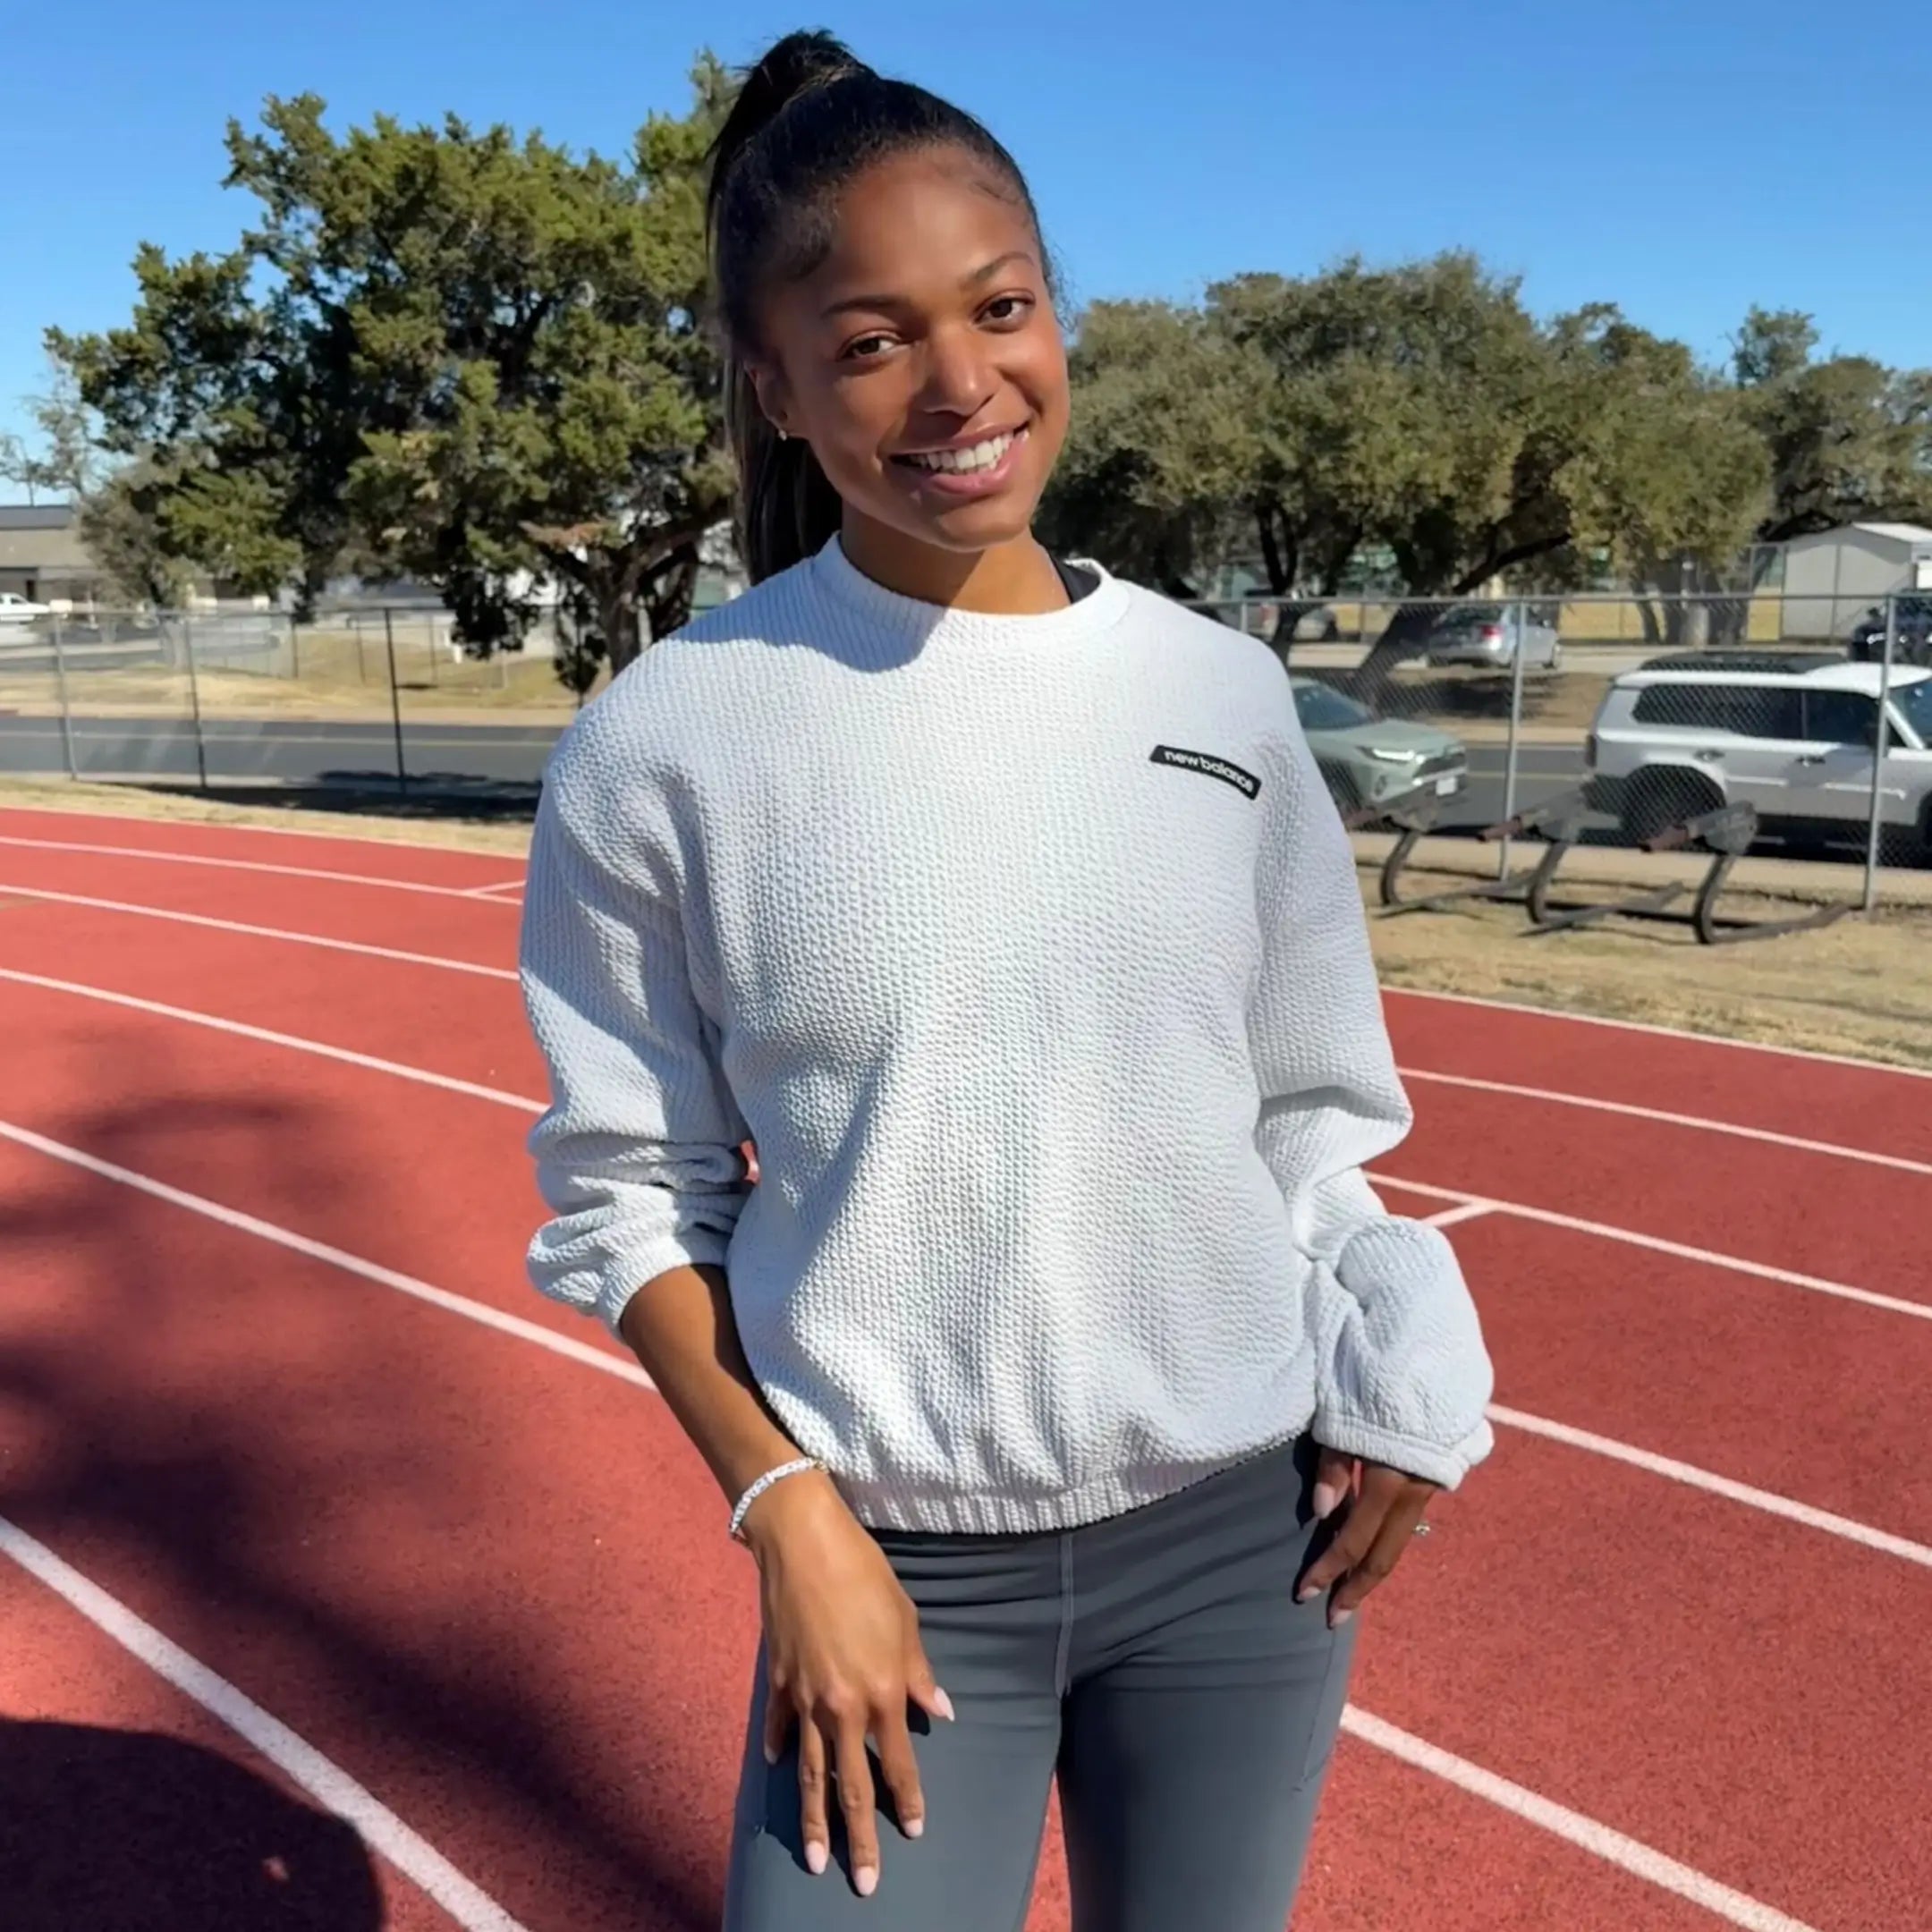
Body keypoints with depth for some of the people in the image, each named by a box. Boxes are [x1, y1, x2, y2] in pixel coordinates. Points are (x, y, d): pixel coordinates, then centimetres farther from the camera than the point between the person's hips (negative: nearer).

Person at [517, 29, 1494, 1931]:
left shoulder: (1224, 694, -3)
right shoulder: (662, 744, -12)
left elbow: (1301, 1117, 6)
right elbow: (631, 1189, -4)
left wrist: (1401, 1371, -7)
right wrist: (788, 1512, -10)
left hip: (1247, 1533, 3)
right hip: (897, 1563, -2)